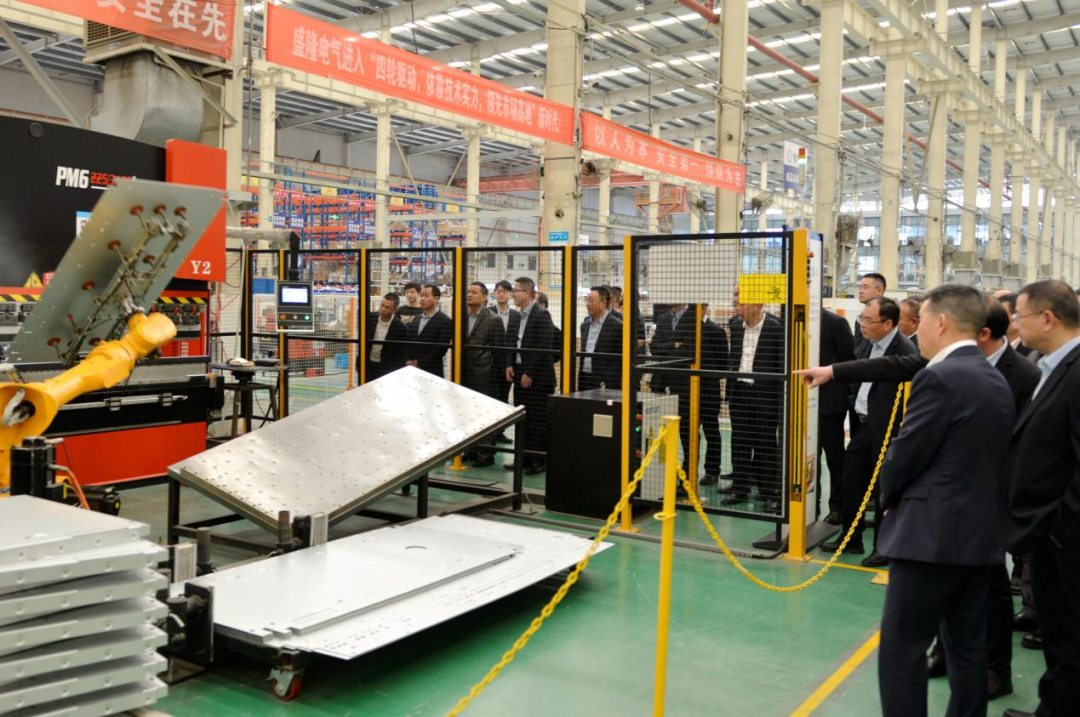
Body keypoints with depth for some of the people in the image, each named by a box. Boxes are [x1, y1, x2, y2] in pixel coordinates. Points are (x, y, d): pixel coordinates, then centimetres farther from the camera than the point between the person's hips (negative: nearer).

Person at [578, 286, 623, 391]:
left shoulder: (617, 326, -7)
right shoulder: (585, 325, 15)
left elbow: (620, 359, -8)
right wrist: (580, 380, 16)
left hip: (606, 384, -6)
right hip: (584, 382, 6)